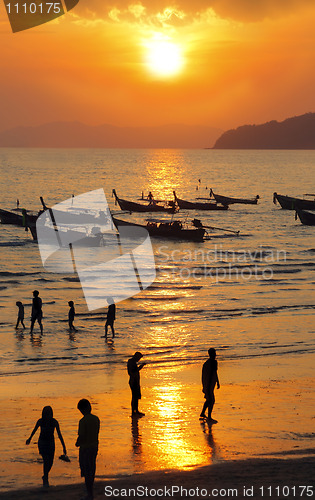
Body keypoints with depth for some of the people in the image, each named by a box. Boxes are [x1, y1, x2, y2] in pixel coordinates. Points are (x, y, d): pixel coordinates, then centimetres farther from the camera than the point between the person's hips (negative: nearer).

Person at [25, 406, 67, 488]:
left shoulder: (55, 422, -16)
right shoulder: (40, 421, -16)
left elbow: (59, 435, -13)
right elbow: (35, 429, 4)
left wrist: (64, 447, -16)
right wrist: (30, 438, 18)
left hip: (51, 443, 2)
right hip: (42, 443, -2)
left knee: (50, 462, 8)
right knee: (46, 461, -17)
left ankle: (45, 476, 37)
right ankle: (46, 481, -3)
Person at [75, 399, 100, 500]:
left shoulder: (83, 421, -20)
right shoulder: (96, 419, 2)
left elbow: (81, 436, -21)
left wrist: (78, 443, 0)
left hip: (85, 447, -7)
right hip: (94, 446, 7)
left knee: (86, 472, 1)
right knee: (92, 470, 18)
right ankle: (90, 492, 29)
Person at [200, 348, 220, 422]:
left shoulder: (215, 362, 7)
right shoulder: (206, 364, -19)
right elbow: (204, 376, -19)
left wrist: (218, 383, 24)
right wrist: (205, 388, -18)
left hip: (212, 384, 9)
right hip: (208, 385, -9)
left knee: (209, 400, 21)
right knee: (211, 401, -5)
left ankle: (202, 414, 34)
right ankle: (209, 417, 4)